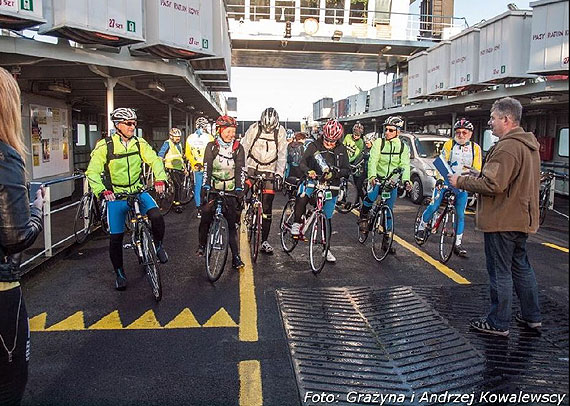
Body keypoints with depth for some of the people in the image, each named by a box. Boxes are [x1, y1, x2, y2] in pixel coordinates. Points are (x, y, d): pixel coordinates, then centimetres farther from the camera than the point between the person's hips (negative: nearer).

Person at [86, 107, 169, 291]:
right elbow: (92, 171, -13)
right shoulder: (104, 146, -10)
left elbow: (154, 160, -6)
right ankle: (119, 273, 23)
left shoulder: (139, 143, -1)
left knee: (157, 216, -26)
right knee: (116, 237, 2)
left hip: (137, 192, 2)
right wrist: (102, 190, -29)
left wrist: (160, 179, -24)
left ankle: (158, 246, 3)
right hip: (116, 196, -1)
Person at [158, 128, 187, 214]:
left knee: (180, 185, 7)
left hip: (179, 168, 8)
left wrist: (184, 168, 25)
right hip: (172, 168, -8)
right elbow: (161, 154, -11)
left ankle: (175, 201, 21)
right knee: (178, 185, -15)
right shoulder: (168, 143, -5)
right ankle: (177, 204, -9)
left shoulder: (179, 145, 19)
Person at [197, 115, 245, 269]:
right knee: (206, 218, -9)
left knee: (232, 223, -3)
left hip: (230, 191, 0)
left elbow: (240, 170, -7)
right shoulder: (211, 146, -1)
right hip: (213, 188, 0)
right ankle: (202, 246, 17)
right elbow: (207, 168, -10)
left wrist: (239, 190, -18)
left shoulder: (238, 148, 0)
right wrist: (205, 187, -21)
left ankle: (236, 257, 1)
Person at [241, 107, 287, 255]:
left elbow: (282, 155, -7)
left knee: (267, 208, 0)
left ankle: (264, 241, 8)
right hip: (251, 167, 0)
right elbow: (244, 149, -9)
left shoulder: (280, 132, -6)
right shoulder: (253, 128, -8)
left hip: (269, 172, 0)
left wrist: (279, 174, -18)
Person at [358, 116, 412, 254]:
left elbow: (405, 165, -5)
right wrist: (372, 176, -32)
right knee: (371, 196, -33)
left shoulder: (403, 146, 3)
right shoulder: (379, 143, -4)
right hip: (377, 178, -2)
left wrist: (406, 180, -23)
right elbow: (372, 161, -14)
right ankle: (363, 217, -3)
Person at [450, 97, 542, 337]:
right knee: (521, 267, 20)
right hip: (522, 218, 10)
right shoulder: (529, 145, 13)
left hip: (502, 220, -10)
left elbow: (492, 184, -28)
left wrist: (461, 182, -14)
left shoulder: (507, 147, -21)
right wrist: (475, 177, 14)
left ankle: (498, 323, 10)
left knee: (500, 272, 0)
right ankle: (532, 316, 31)